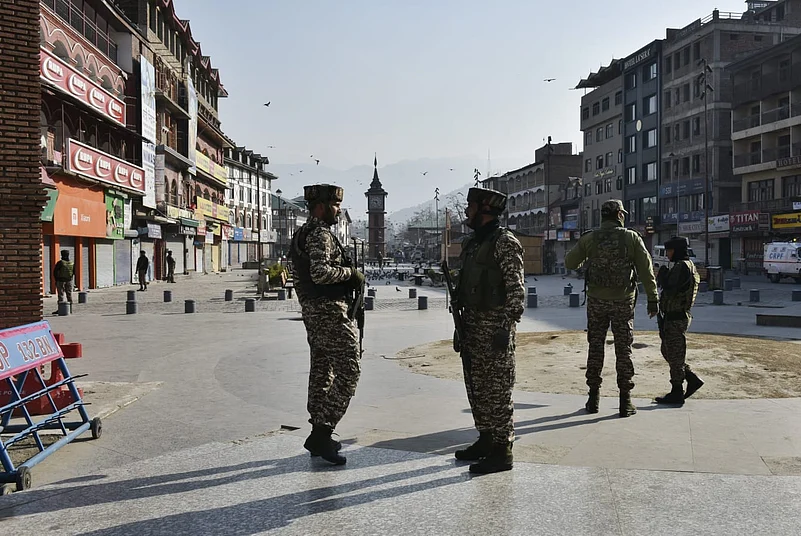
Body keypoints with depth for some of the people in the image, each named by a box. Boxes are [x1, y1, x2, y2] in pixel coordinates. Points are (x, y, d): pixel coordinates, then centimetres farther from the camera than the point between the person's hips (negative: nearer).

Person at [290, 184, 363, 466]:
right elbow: (320, 272, -27)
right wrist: (351, 272, -15)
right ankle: (321, 433, -9)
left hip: (312, 311, 11)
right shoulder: (320, 234, -14)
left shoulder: (301, 234, 18)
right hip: (331, 311, -11)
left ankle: (318, 435, 20)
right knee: (348, 371, -7)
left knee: (321, 371, 14)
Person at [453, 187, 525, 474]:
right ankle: (485, 440, 27)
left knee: (498, 389, -3)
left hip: (495, 326, -9)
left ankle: (502, 450, 6)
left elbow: (516, 289, -16)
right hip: (472, 323, 9)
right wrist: (461, 323, 19)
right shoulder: (472, 241, 16)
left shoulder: (505, 241, -11)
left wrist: (506, 327, -21)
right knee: (476, 386, 15)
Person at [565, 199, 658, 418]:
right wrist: (653, 298, 0)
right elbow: (646, 270, -5)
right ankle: (625, 401, 9)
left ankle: (594, 398, 14)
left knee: (595, 347, 11)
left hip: (596, 301, 1)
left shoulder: (589, 239, -1)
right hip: (623, 301, -1)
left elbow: (569, 263, 5)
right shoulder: (631, 237, -4)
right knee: (623, 349, 6)